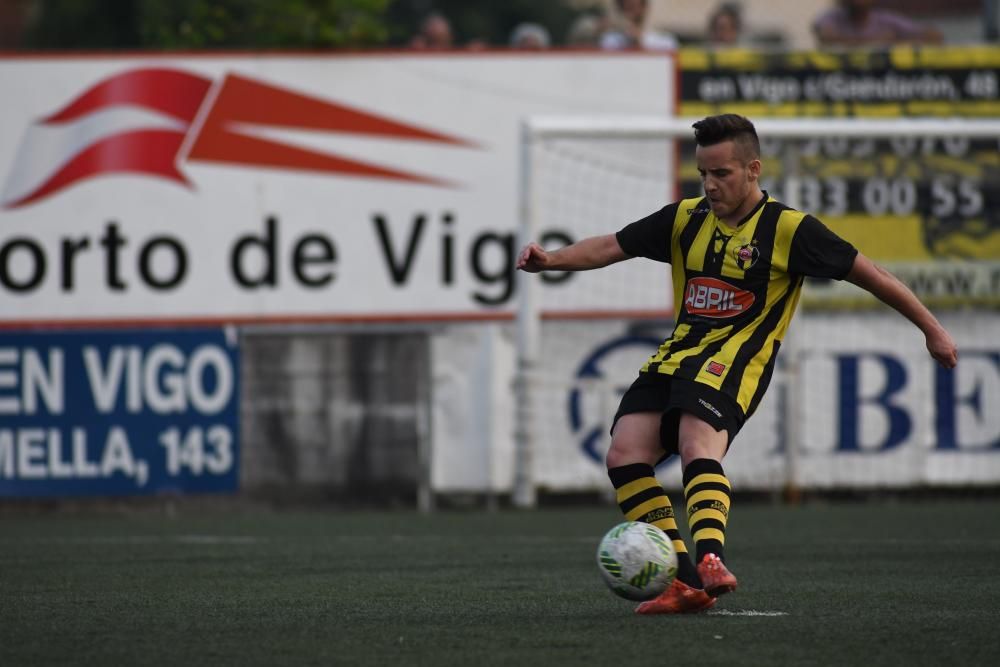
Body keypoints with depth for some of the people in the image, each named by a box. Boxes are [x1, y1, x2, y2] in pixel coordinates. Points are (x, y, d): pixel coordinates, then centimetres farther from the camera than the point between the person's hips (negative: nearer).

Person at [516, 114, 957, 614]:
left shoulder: (787, 229, -3)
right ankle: (683, 580, -13)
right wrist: (551, 260, -5)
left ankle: (711, 561, -50)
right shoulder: (686, 219, 12)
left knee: (697, 447, -33)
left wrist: (931, 329, 4)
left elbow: (866, 273, 2)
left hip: (734, 360, -6)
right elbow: (611, 247, 13)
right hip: (677, 354, 6)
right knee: (624, 455, -12)